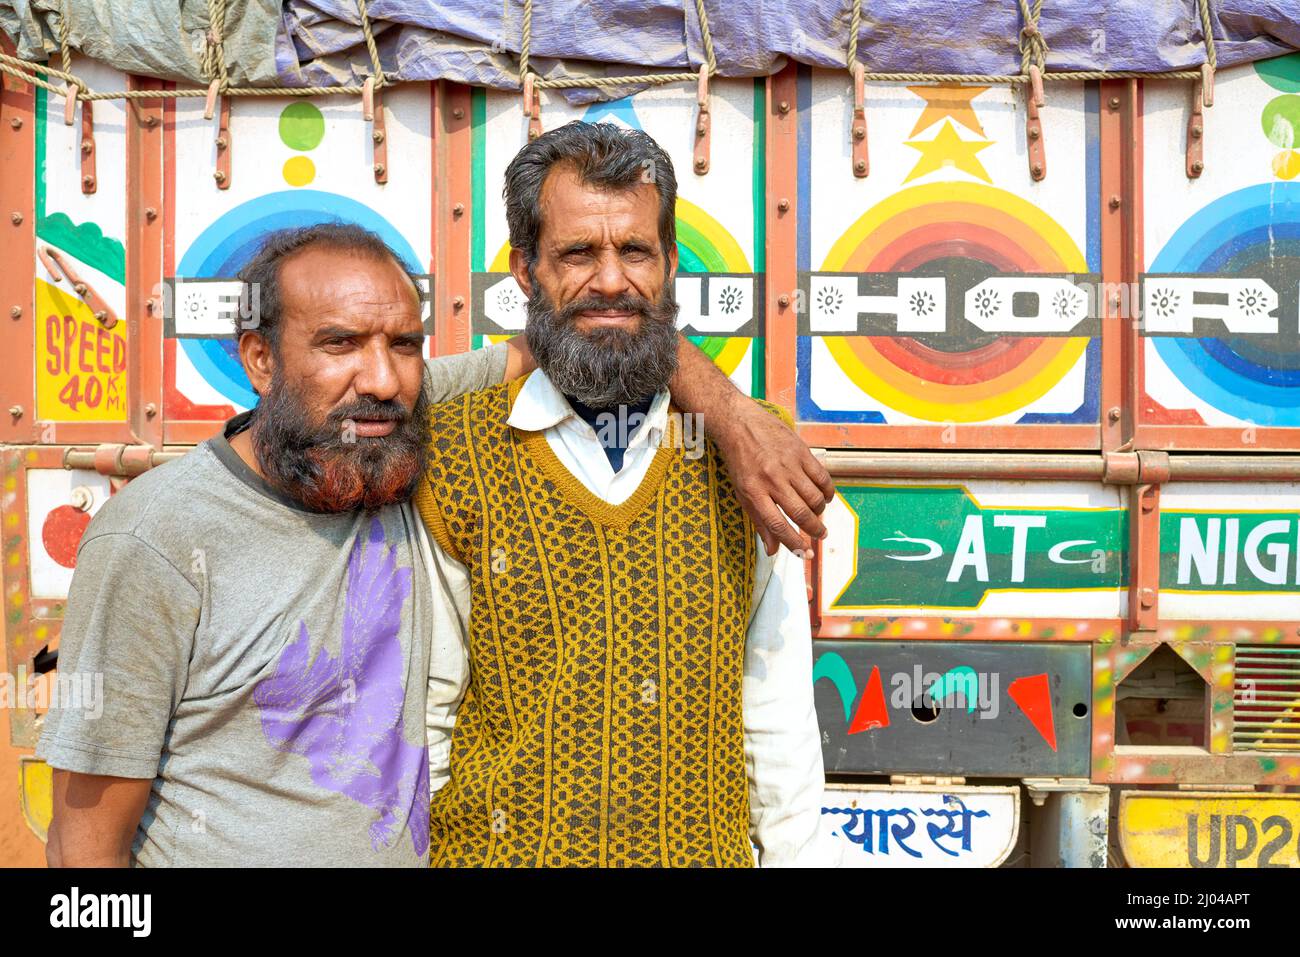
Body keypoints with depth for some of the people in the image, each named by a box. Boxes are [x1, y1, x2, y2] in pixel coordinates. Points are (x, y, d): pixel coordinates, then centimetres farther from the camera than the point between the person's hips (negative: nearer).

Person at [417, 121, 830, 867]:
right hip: (504, 846, -2)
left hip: (711, 848, 2)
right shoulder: (449, 456, -7)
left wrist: (794, 853, -1)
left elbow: (780, 716, 2)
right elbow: (422, 716, -4)